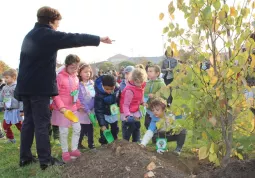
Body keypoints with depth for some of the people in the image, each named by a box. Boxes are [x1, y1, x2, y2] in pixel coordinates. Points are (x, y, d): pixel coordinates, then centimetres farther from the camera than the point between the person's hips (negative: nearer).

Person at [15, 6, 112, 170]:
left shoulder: (30, 35, 18)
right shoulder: (49, 35, -10)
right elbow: (75, 39, -11)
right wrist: (100, 39, -4)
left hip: (25, 86, 9)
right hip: (39, 87, -9)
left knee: (29, 121, 14)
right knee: (42, 123, -4)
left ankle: (25, 157, 19)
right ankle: (45, 160, 1)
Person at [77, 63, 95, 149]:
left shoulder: (92, 83, 4)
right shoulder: (79, 85, -14)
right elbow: (80, 100, -15)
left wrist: (94, 107, 3)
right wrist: (87, 110, -17)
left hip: (92, 110, 5)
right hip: (83, 111, -5)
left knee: (90, 128, 12)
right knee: (83, 129, 3)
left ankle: (91, 144, 23)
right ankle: (79, 143, 22)